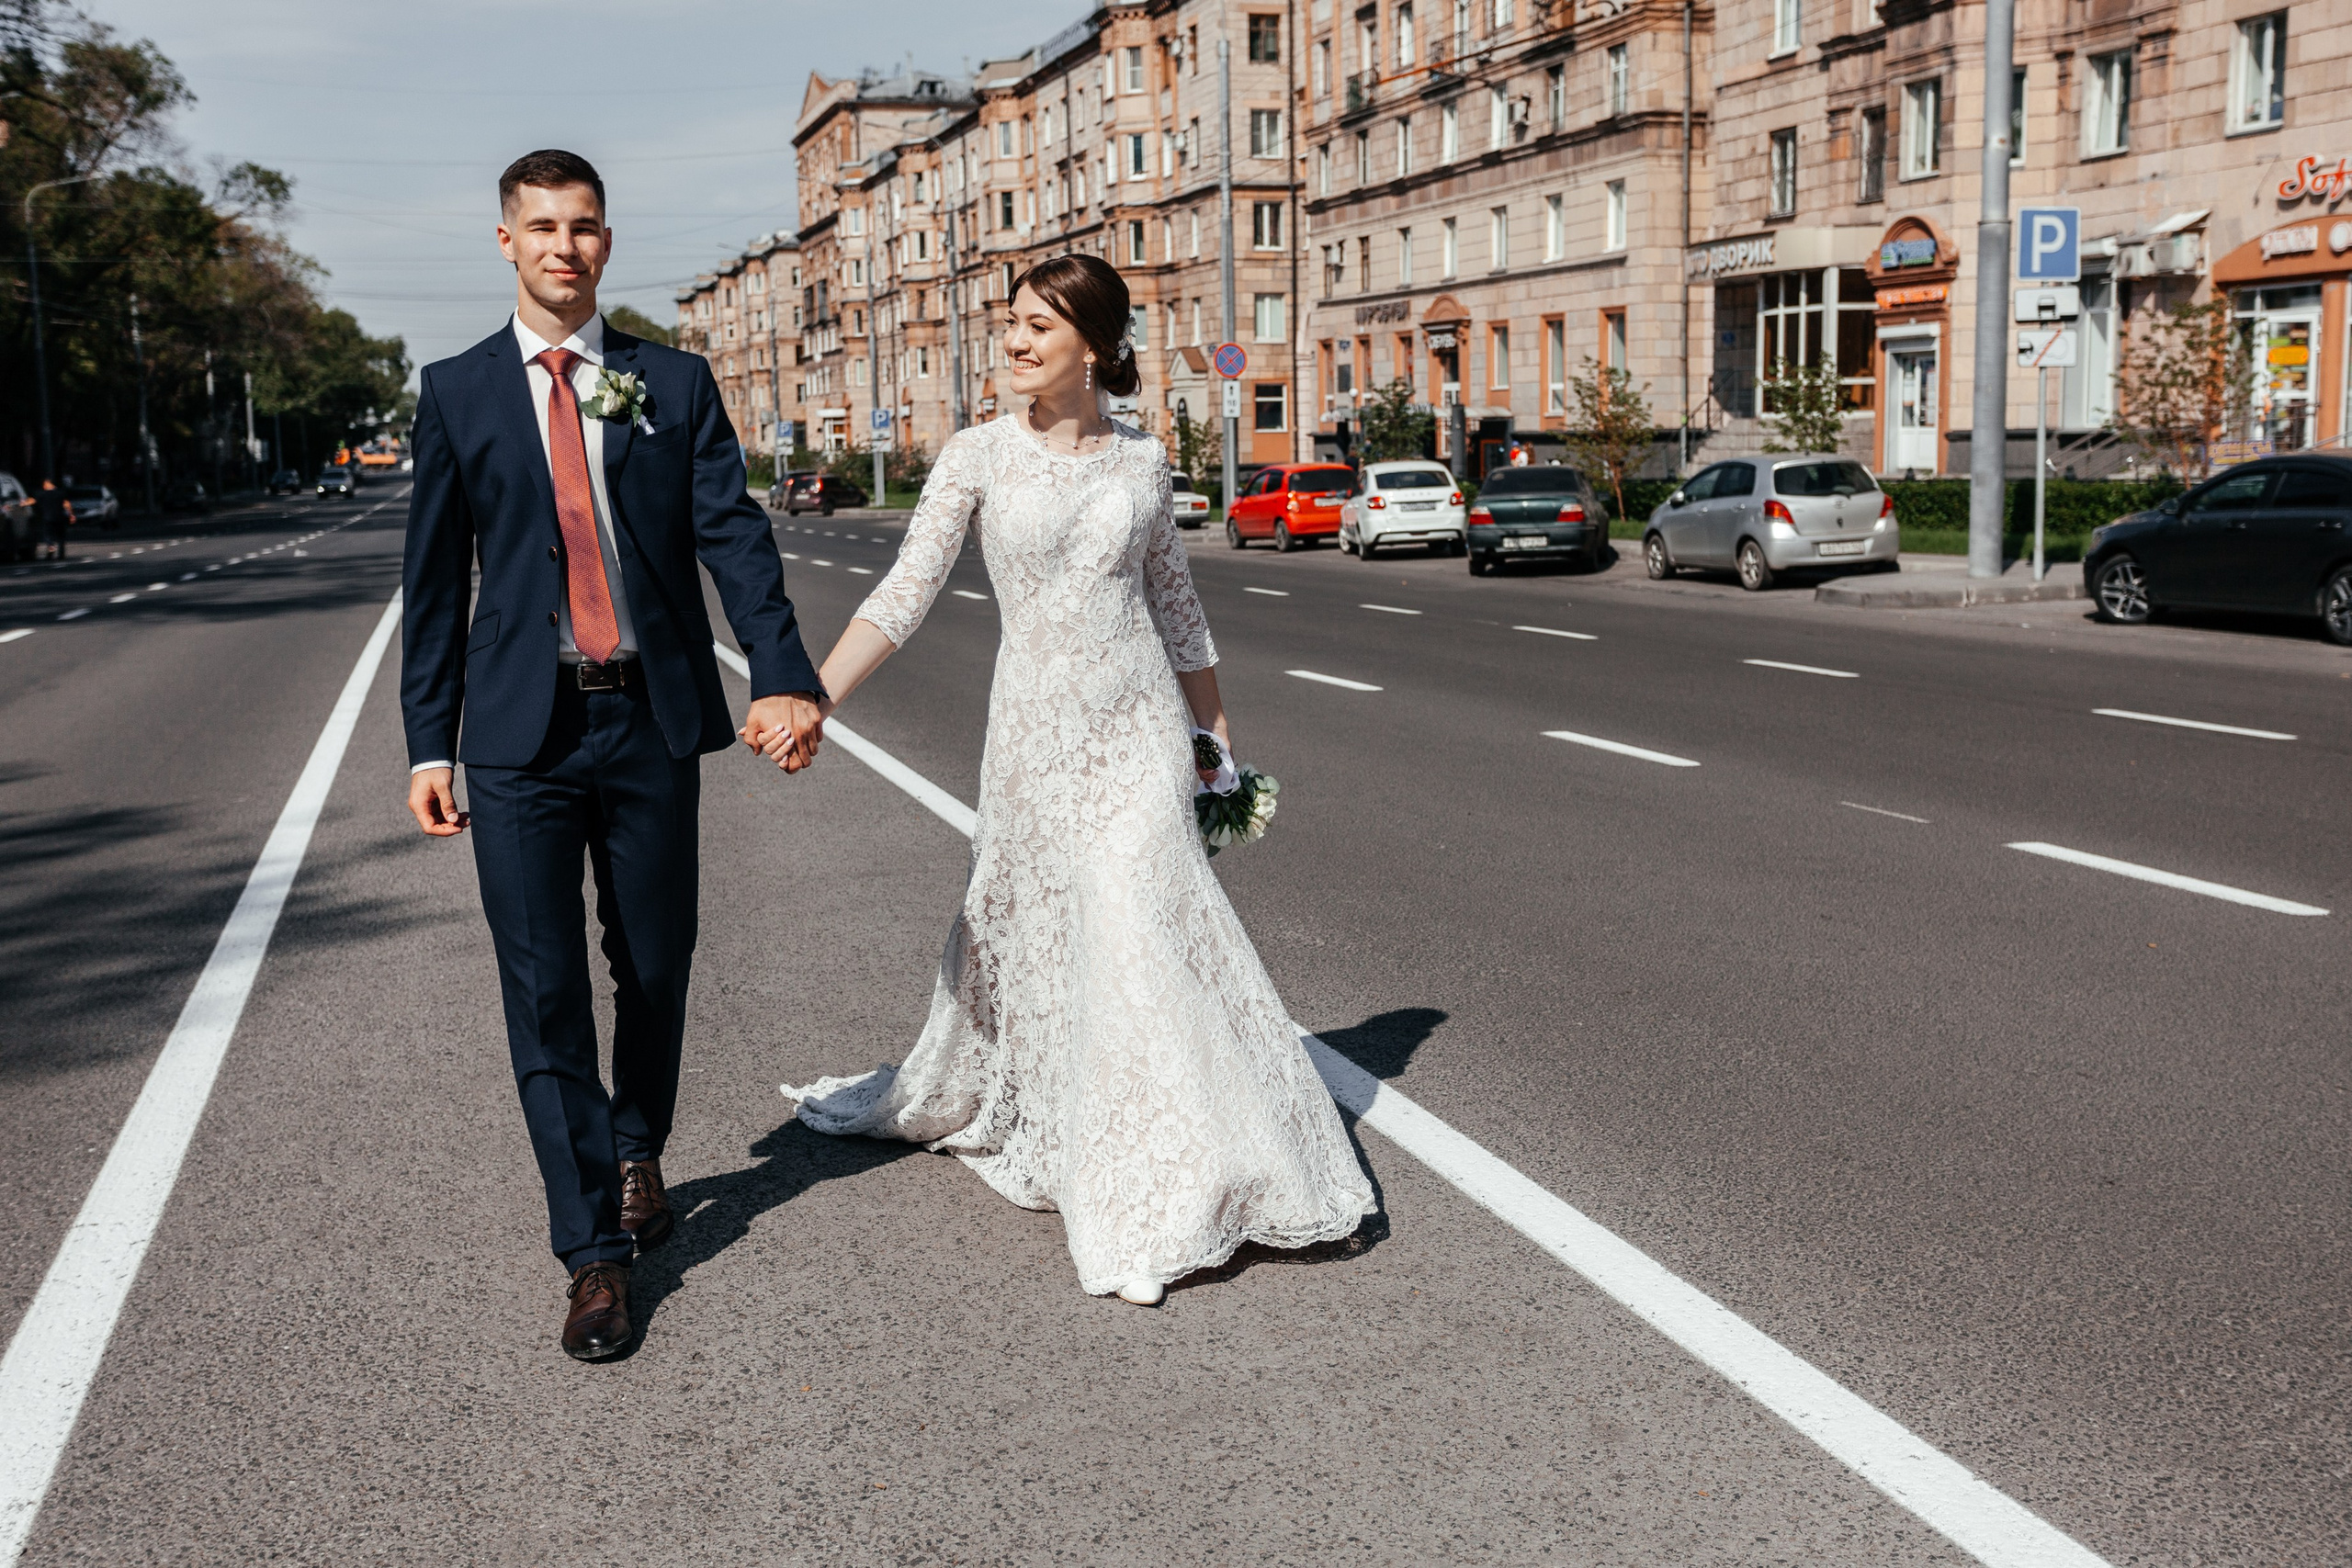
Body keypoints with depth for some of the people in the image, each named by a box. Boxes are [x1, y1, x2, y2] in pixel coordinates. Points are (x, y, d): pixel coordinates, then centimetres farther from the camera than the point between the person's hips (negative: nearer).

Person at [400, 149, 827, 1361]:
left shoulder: (674, 383, 6)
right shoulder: (457, 392, 6)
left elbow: (733, 535, -5)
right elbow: (435, 577, 7)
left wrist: (784, 676, -20)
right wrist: (429, 741, 3)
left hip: (652, 722, 1)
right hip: (521, 733, 0)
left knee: (655, 967, 12)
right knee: (543, 991, -1)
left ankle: (638, 1155, 39)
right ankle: (594, 1251, 8)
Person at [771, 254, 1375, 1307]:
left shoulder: (1141, 461, 4)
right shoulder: (979, 456, -2)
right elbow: (907, 591, -11)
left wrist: (1215, 738, 15)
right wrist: (813, 698, -23)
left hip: (1140, 724, 1)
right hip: (1035, 726, -1)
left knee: (1136, 927, -4)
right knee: (1019, 929, 5)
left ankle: (1148, 1205, 9)